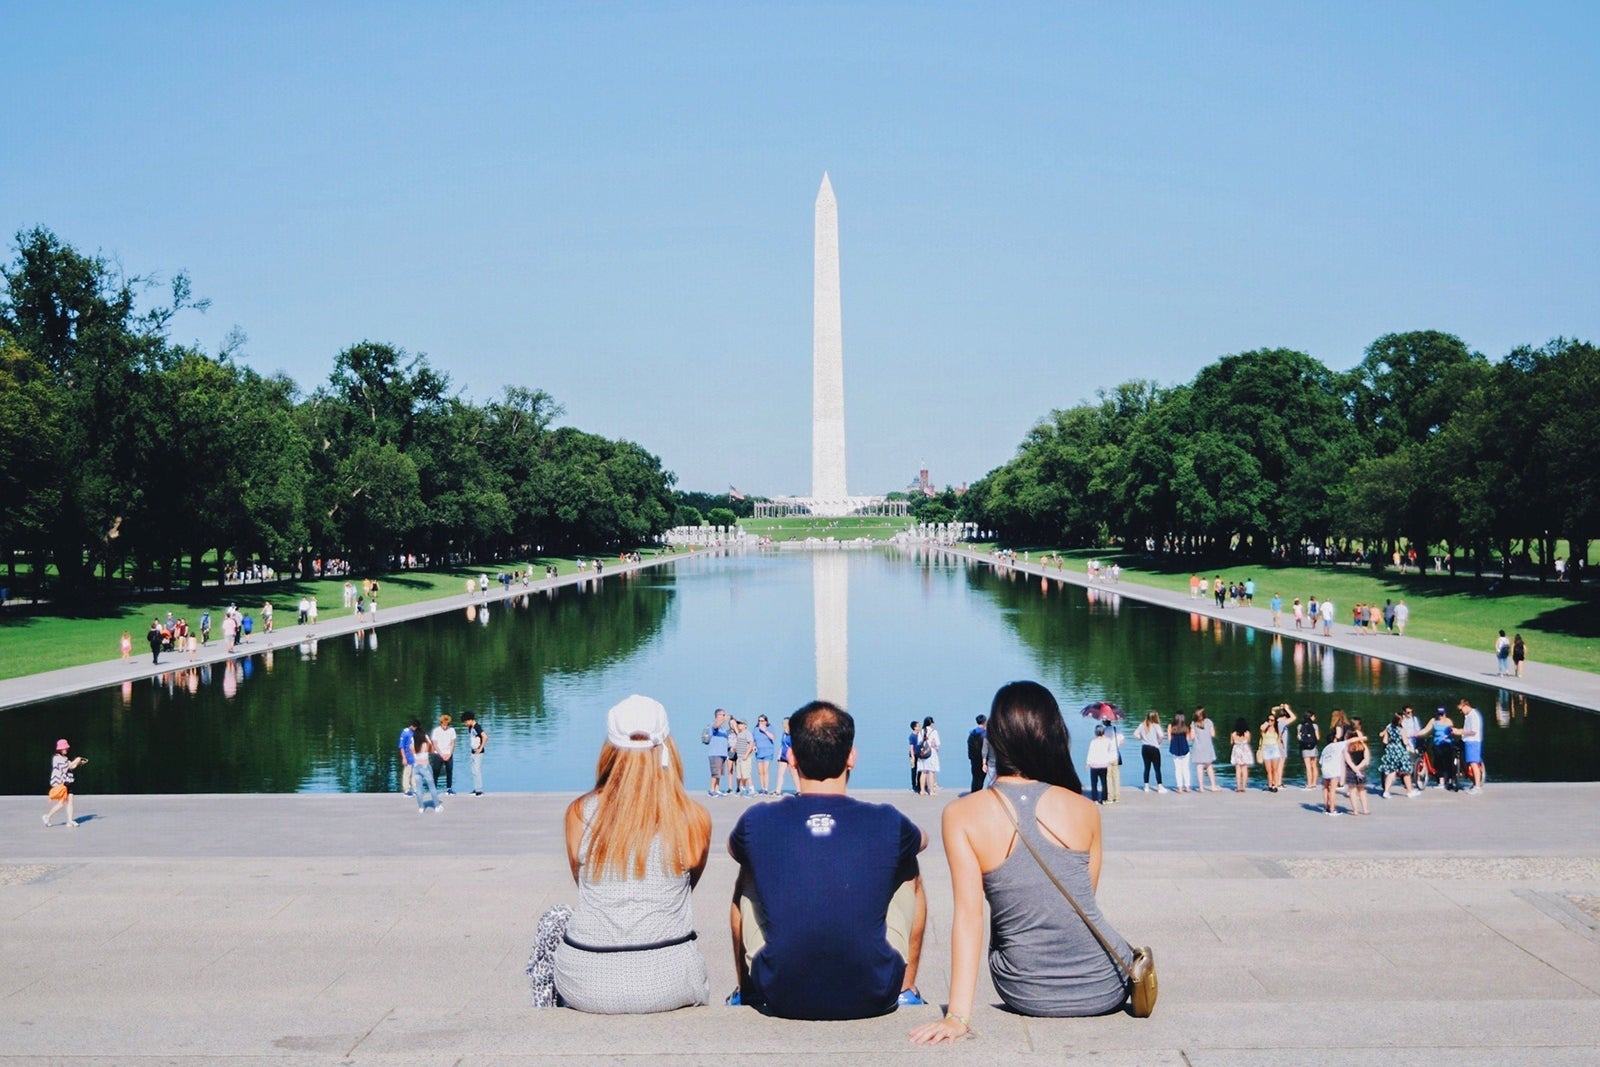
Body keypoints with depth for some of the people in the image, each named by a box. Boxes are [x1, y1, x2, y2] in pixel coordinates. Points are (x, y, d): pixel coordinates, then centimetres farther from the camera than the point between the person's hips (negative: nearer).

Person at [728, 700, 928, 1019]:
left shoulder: (758, 823, -9)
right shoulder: (887, 824, -9)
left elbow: (734, 849, 17)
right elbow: (922, 840, 17)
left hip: (782, 1000, 1)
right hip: (873, 1000, 0)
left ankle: (745, 994, 39)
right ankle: (907, 992, 36)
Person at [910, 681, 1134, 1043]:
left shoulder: (961, 816, -11)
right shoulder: (1086, 810, -6)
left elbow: (968, 914, -16)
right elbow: (1085, 901, 5)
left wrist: (958, 1015, -15)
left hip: (1030, 998, -1)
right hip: (1105, 989, 2)